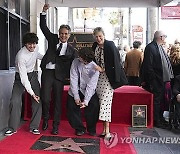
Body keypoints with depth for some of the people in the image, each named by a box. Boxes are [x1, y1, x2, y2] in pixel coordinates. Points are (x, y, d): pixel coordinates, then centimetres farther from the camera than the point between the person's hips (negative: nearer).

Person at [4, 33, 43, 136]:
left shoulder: (36, 48, -9)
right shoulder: (21, 56, -28)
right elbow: (23, 77, -29)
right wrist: (31, 93, -31)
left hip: (32, 75, 5)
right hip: (21, 77, -5)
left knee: (37, 100, -5)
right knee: (15, 101, -14)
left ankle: (34, 127, 5)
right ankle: (12, 128, 2)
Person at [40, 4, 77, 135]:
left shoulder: (71, 50, 8)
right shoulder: (53, 39, 10)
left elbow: (72, 65, 7)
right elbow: (44, 27, 5)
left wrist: (69, 76, -6)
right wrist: (44, 12, -5)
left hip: (59, 75, 0)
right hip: (47, 72, 0)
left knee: (58, 101, 5)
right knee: (45, 98, -8)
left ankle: (56, 126, 17)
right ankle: (46, 119, 19)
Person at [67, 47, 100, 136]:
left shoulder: (94, 67, -20)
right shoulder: (75, 62, -15)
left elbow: (91, 85, -21)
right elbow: (73, 80, -15)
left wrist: (86, 101, -27)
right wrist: (76, 97, -19)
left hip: (88, 91, -1)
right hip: (75, 90, 2)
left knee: (94, 105, -16)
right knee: (71, 106, -9)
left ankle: (91, 129, 8)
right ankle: (79, 128, 14)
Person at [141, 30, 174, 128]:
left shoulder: (159, 47, 14)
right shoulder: (150, 48, -15)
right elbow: (148, 66, -19)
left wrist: (168, 76, 13)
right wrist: (152, 80, -20)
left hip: (162, 79, 10)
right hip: (155, 80, -10)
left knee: (161, 100, 18)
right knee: (156, 100, -1)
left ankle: (160, 119, 31)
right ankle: (156, 121, 11)